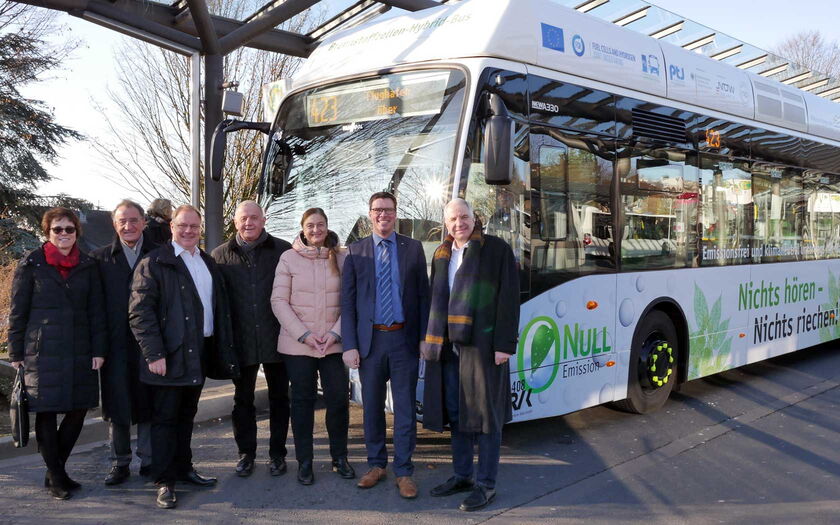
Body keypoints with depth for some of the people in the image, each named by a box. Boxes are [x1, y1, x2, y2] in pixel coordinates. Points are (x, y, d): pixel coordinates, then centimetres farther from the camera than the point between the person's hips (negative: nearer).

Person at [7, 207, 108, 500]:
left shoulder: (88, 266, 8)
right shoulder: (31, 264, 1)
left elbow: (96, 311, 7)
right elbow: (17, 311, 2)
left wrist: (98, 349, 1)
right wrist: (16, 352, -1)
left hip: (79, 352, 3)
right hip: (42, 352, -3)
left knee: (78, 410, 5)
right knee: (46, 413, 1)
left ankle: (56, 470, 25)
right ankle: (56, 476, 16)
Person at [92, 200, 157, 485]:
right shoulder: (100, 257, 5)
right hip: (115, 344, 1)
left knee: (148, 403, 8)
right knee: (117, 405, 8)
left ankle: (148, 460, 21)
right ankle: (120, 462, 21)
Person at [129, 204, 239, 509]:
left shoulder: (208, 262, 14)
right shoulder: (154, 262, -7)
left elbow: (220, 307, 16)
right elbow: (140, 312, -12)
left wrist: (223, 350, 10)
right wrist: (154, 354, -18)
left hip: (200, 354, 6)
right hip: (169, 356, -6)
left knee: (186, 415, 17)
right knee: (165, 418, 2)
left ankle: (183, 468, 29)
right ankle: (164, 482, 11)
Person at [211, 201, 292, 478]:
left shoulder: (283, 250, -2)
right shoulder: (221, 255, 3)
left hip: (276, 339, -1)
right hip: (240, 341, 1)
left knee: (279, 398, 11)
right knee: (242, 400, 13)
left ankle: (277, 453, 25)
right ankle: (246, 452, 28)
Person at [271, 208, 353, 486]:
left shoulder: (341, 258, 3)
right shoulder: (289, 258, 0)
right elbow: (278, 301, -3)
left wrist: (335, 332, -9)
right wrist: (304, 334, -10)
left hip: (334, 344, 1)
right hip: (297, 344, -1)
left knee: (339, 399, 1)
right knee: (302, 400, 8)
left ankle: (339, 457, 21)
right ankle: (304, 461, 21)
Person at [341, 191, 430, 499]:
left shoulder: (413, 249, 4)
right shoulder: (355, 251, 4)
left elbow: (423, 296, 4)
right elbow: (347, 301, 1)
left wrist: (424, 338, -3)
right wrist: (349, 345, -5)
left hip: (404, 339, 0)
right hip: (370, 339, 1)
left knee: (405, 408, 4)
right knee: (372, 406, 12)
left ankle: (403, 472, 17)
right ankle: (376, 465, 29)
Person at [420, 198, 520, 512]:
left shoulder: (497, 250, -4)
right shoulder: (441, 255, 13)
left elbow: (509, 300, -8)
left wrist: (505, 344, -13)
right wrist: (429, 339, 11)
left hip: (482, 344, -6)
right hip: (448, 345, 6)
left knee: (485, 414, 2)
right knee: (456, 413, 13)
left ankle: (486, 484, 13)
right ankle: (462, 475, 27)